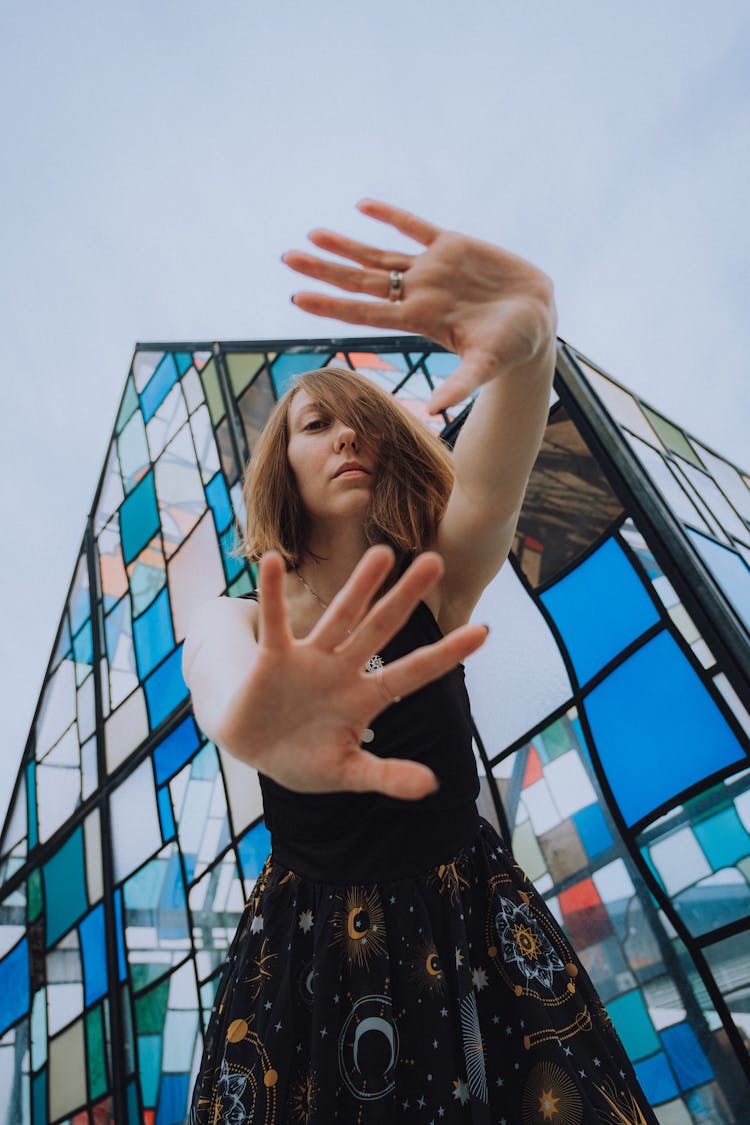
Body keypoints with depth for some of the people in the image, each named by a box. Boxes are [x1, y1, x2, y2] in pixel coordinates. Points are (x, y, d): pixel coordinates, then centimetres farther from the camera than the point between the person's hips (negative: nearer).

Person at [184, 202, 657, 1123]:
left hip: (471, 934, 1)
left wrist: (529, 337, -47)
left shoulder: (432, 588, -4)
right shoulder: (236, 619, -6)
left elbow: (490, 474, -26)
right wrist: (245, 715, -57)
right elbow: (213, 663, -31)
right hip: (311, 951, 0)